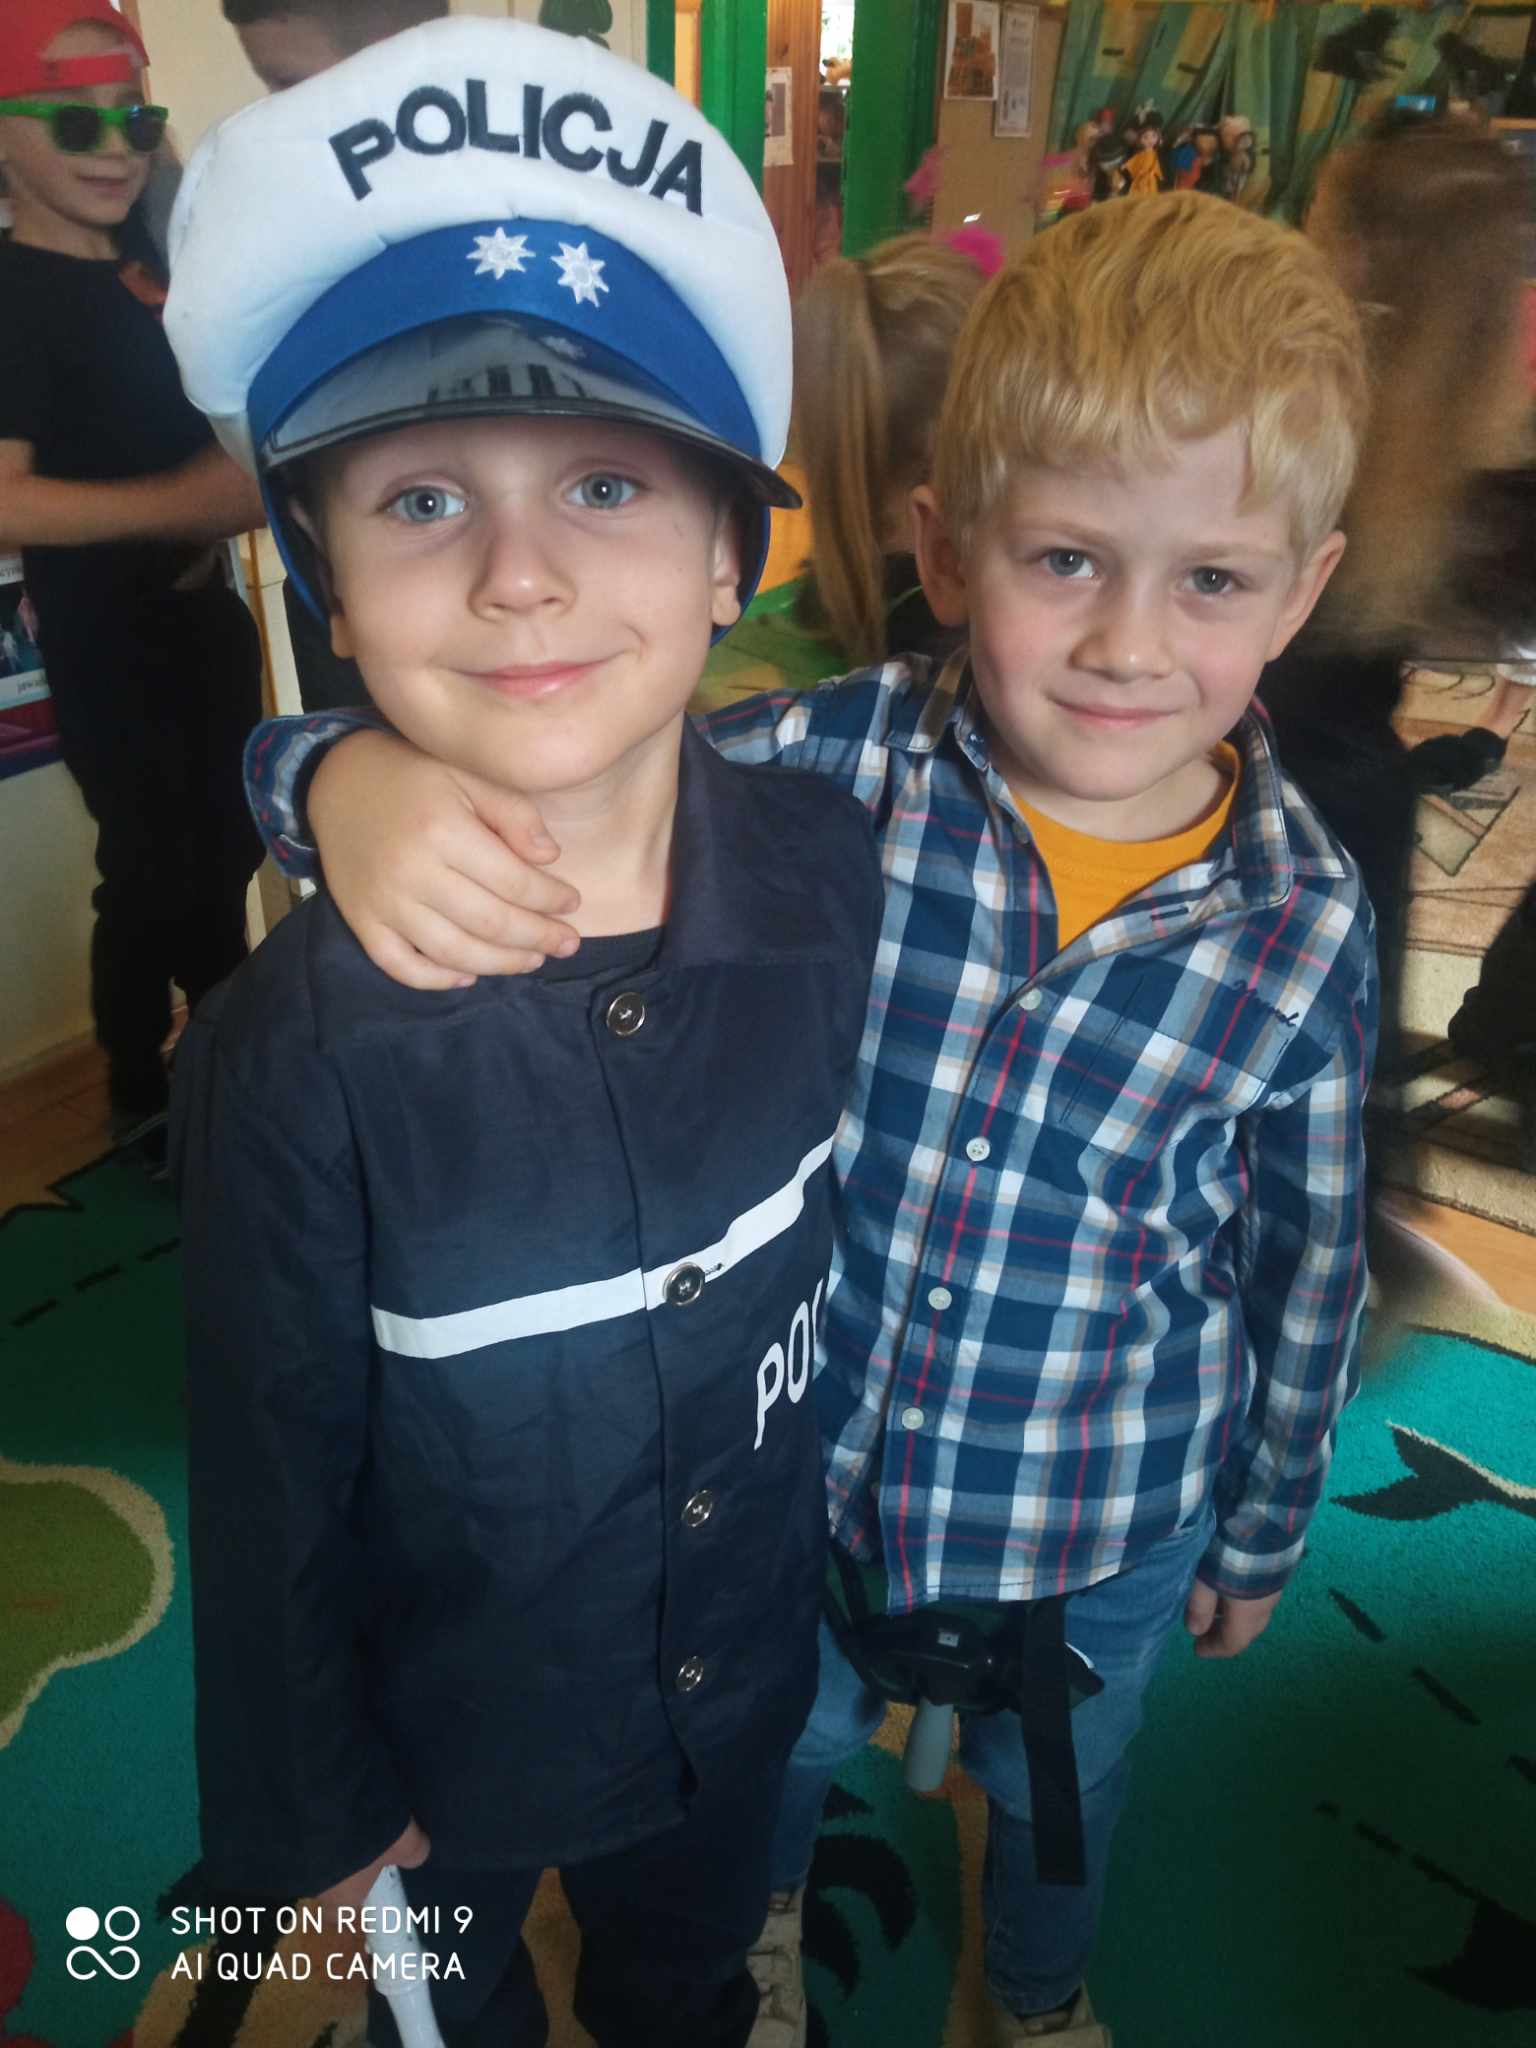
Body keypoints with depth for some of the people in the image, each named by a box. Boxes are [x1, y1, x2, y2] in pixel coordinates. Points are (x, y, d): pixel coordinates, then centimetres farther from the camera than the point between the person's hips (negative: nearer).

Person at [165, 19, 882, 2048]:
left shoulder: (836, 872, -22)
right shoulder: (298, 1050, -30)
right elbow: (271, 1478, -16)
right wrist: (306, 1810, -4)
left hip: (749, 1664, 3)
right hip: (450, 1727, -2)